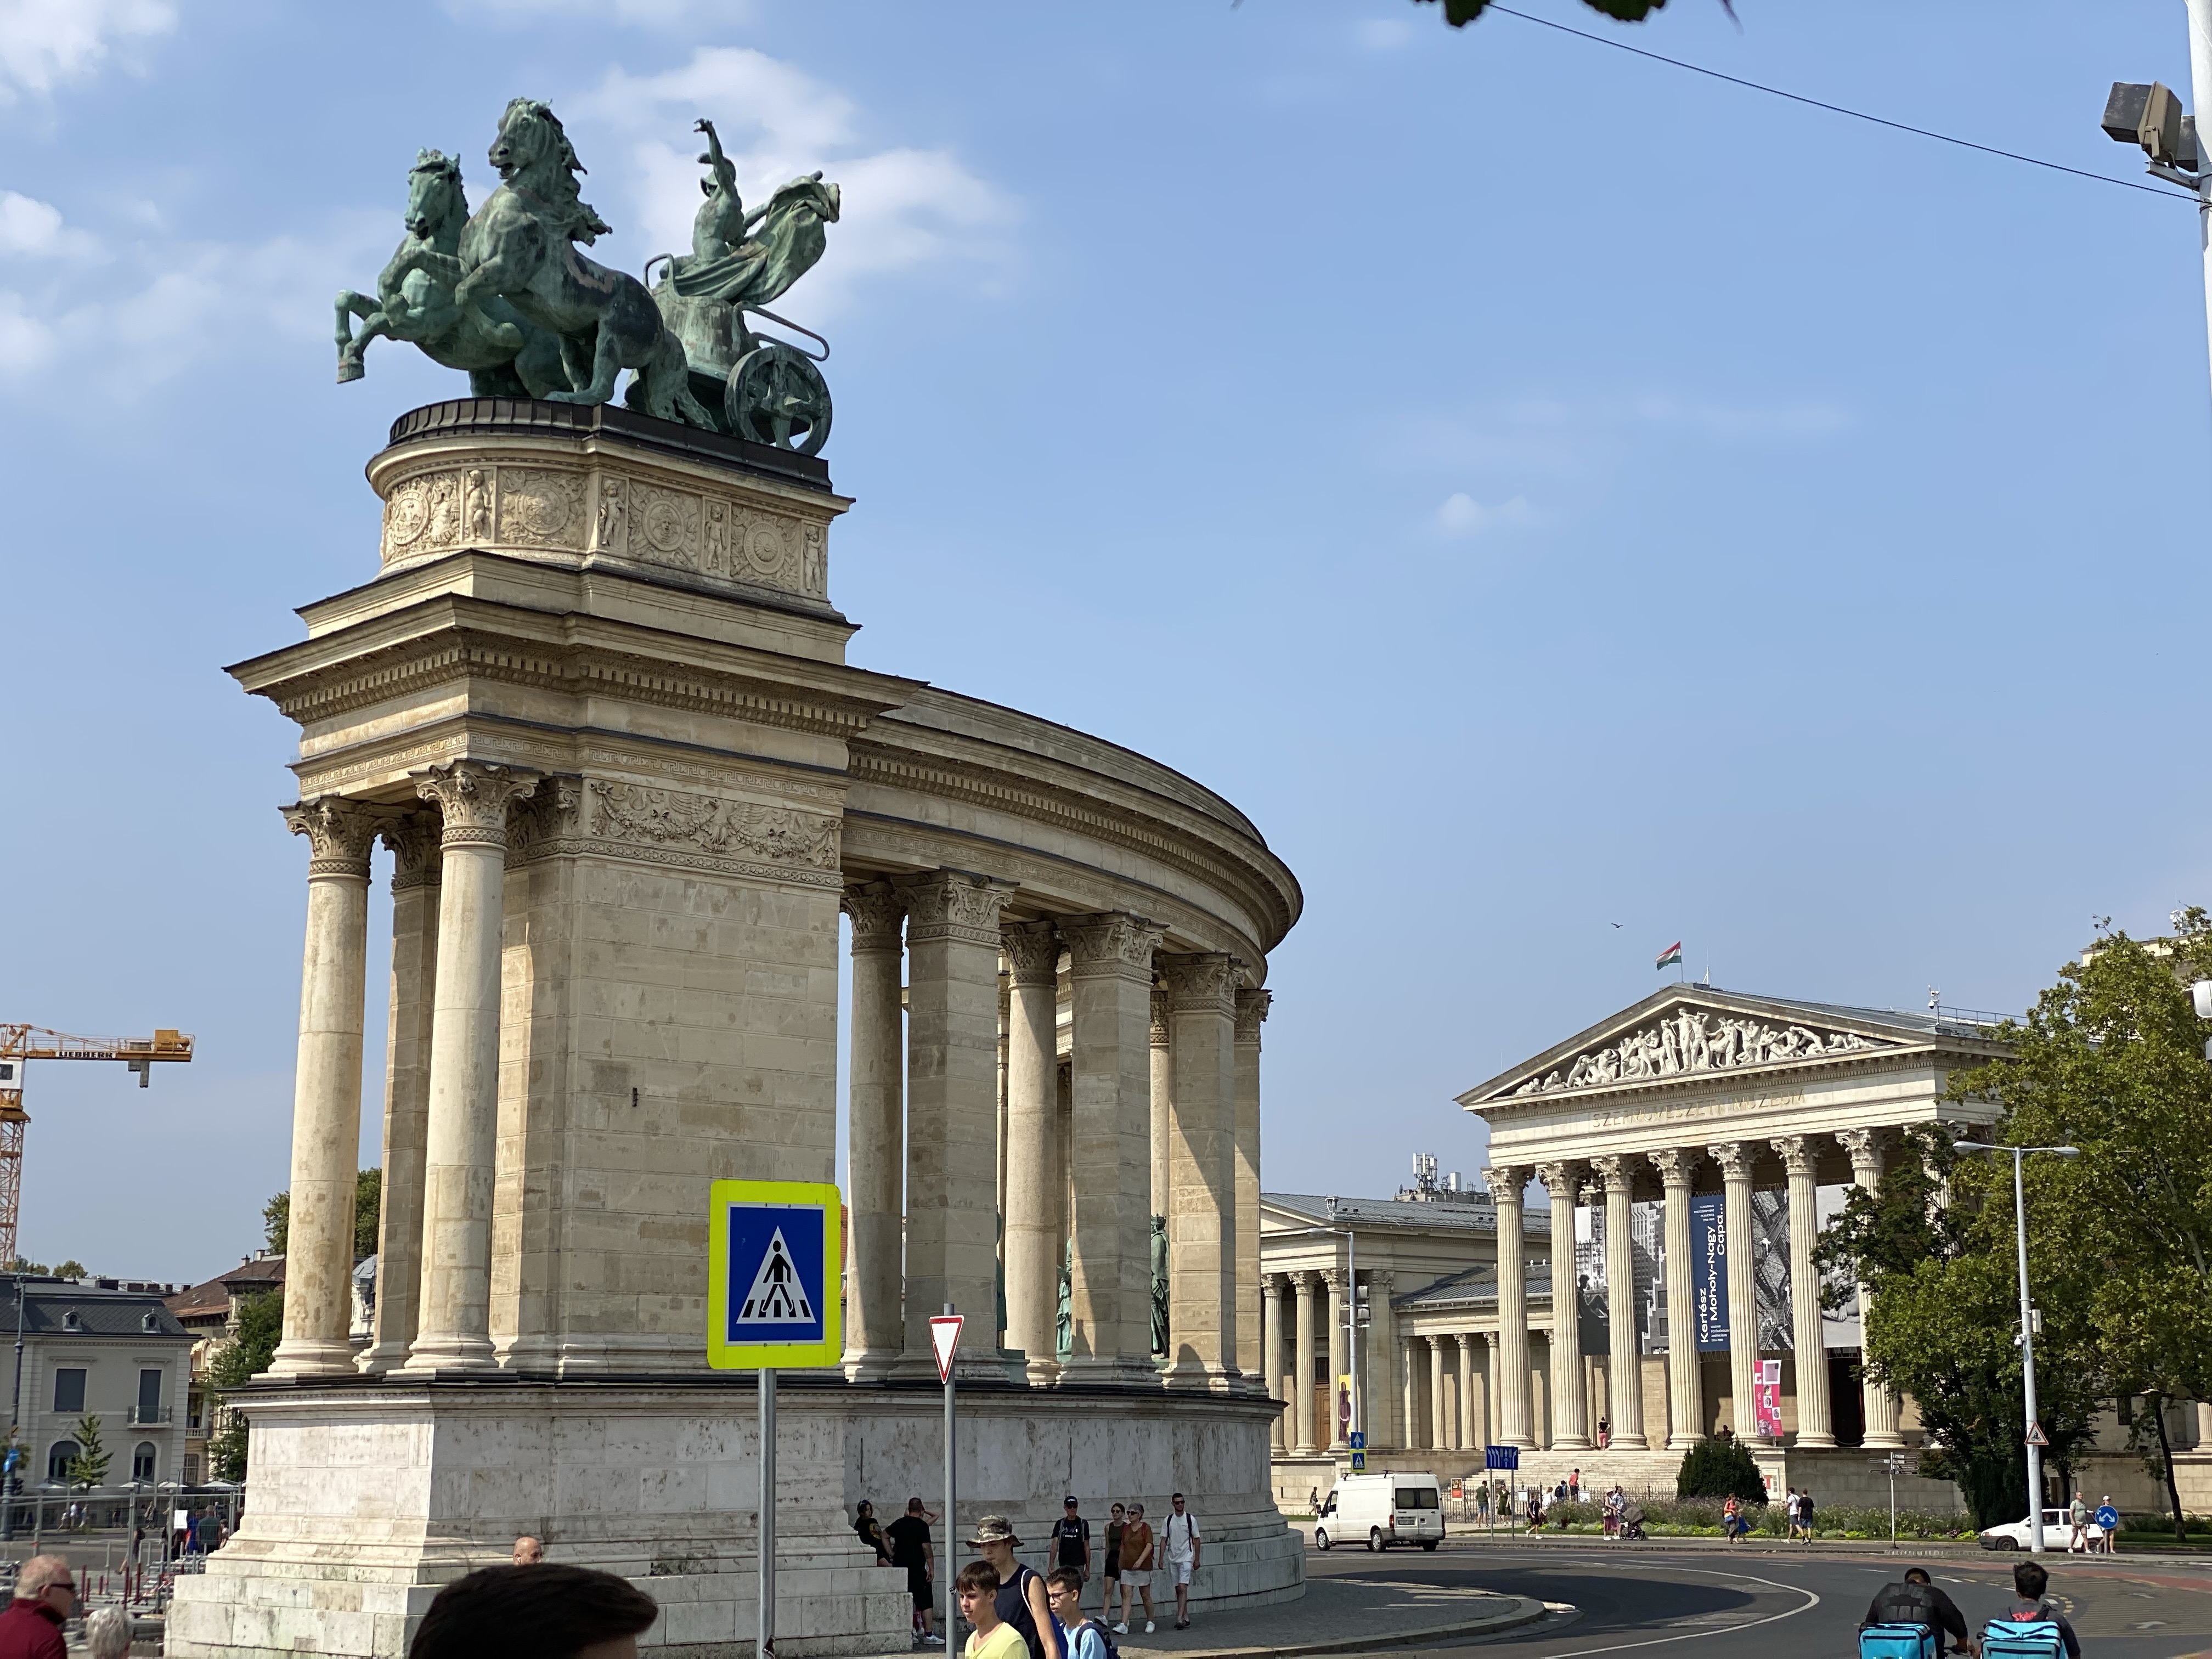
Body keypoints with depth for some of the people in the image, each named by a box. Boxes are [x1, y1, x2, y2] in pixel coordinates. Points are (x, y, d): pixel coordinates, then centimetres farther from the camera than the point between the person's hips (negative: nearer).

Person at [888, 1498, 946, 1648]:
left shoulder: (899, 1523, 10)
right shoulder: (922, 1525, -9)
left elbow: (884, 1535, 24)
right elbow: (926, 1548, -14)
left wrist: (891, 1553, 25)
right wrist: (931, 1569, -10)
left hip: (899, 1567, 6)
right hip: (916, 1568, -6)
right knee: (926, 1601, -1)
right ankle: (929, 1635, -6)